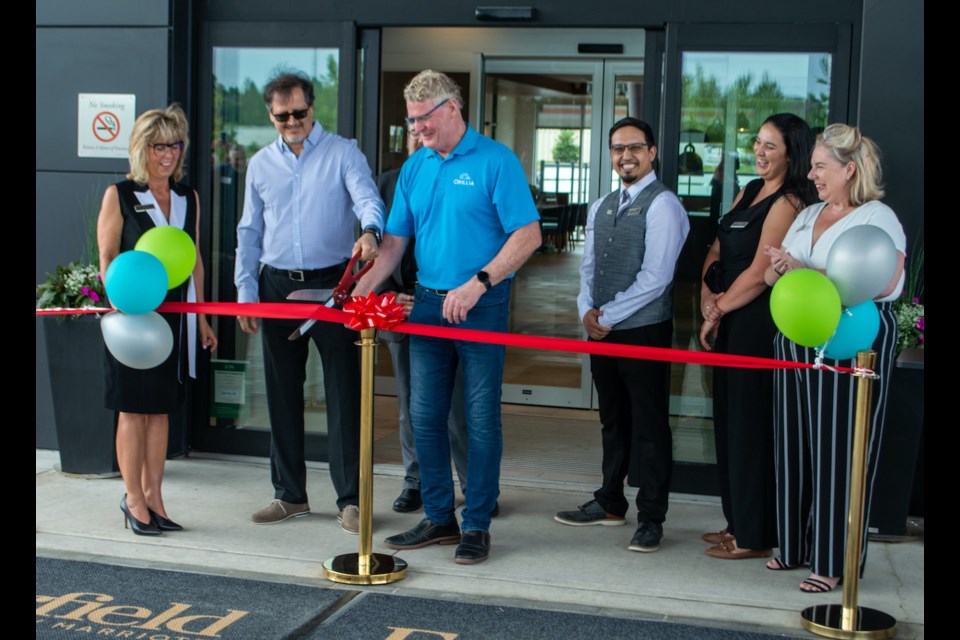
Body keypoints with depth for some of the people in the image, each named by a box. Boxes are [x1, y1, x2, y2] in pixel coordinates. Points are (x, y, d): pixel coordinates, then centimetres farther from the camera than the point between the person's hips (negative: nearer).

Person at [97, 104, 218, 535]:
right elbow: (107, 258, -4)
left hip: (175, 316, 4)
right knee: (133, 409, 1)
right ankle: (134, 500, 11)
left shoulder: (188, 198, 11)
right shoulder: (119, 195, -1)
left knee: (161, 409, 8)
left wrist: (202, 318, 14)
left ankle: (153, 498, 16)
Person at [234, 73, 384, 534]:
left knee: (343, 393, -3)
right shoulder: (260, 164, 12)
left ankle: (350, 499, 4)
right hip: (278, 287, 4)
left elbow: (366, 197, -16)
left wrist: (369, 230, -38)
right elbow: (249, 232, 13)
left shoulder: (343, 153, 0)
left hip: (333, 286, -4)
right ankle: (290, 494, 21)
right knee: (282, 393, 10)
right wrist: (245, 292, 6)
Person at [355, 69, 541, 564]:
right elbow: (395, 240, 12)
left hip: (481, 306, -6)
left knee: (481, 418, 1)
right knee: (425, 416, 9)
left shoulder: (495, 161, -7)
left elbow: (528, 235, -13)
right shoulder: (414, 168, 11)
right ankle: (439, 518, 23)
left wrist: (476, 284, -20)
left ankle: (477, 526, 12)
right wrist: (363, 288, -2)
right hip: (428, 302, 6)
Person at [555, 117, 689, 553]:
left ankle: (651, 518, 9)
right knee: (613, 419, 17)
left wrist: (608, 317, -13)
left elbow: (655, 277, -16)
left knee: (649, 424, 0)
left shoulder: (662, 205, -10)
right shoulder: (602, 207, 15)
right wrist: (587, 310, -3)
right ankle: (610, 504, 28)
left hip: (644, 331, -7)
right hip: (601, 332, 7)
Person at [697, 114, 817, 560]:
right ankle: (738, 522, 27)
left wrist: (719, 310, -7)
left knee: (751, 424, -2)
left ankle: (755, 537, 9)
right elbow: (718, 248, 12)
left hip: (759, 324, -9)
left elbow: (760, 273, -18)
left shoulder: (788, 202, -13)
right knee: (728, 419, 14)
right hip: (730, 322, 9)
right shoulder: (750, 191, 14)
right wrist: (708, 296, -4)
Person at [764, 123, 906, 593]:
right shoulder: (807, 215, 18)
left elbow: (885, 284, -20)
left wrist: (807, 273, -21)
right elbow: (772, 276, 19)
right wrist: (778, 269, -6)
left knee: (838, 448, -4)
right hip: (798, 339, 7)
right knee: (796, 442, 9)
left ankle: (834, 561, 5)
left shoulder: (877, 218, -6)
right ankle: (797, 545, 21)